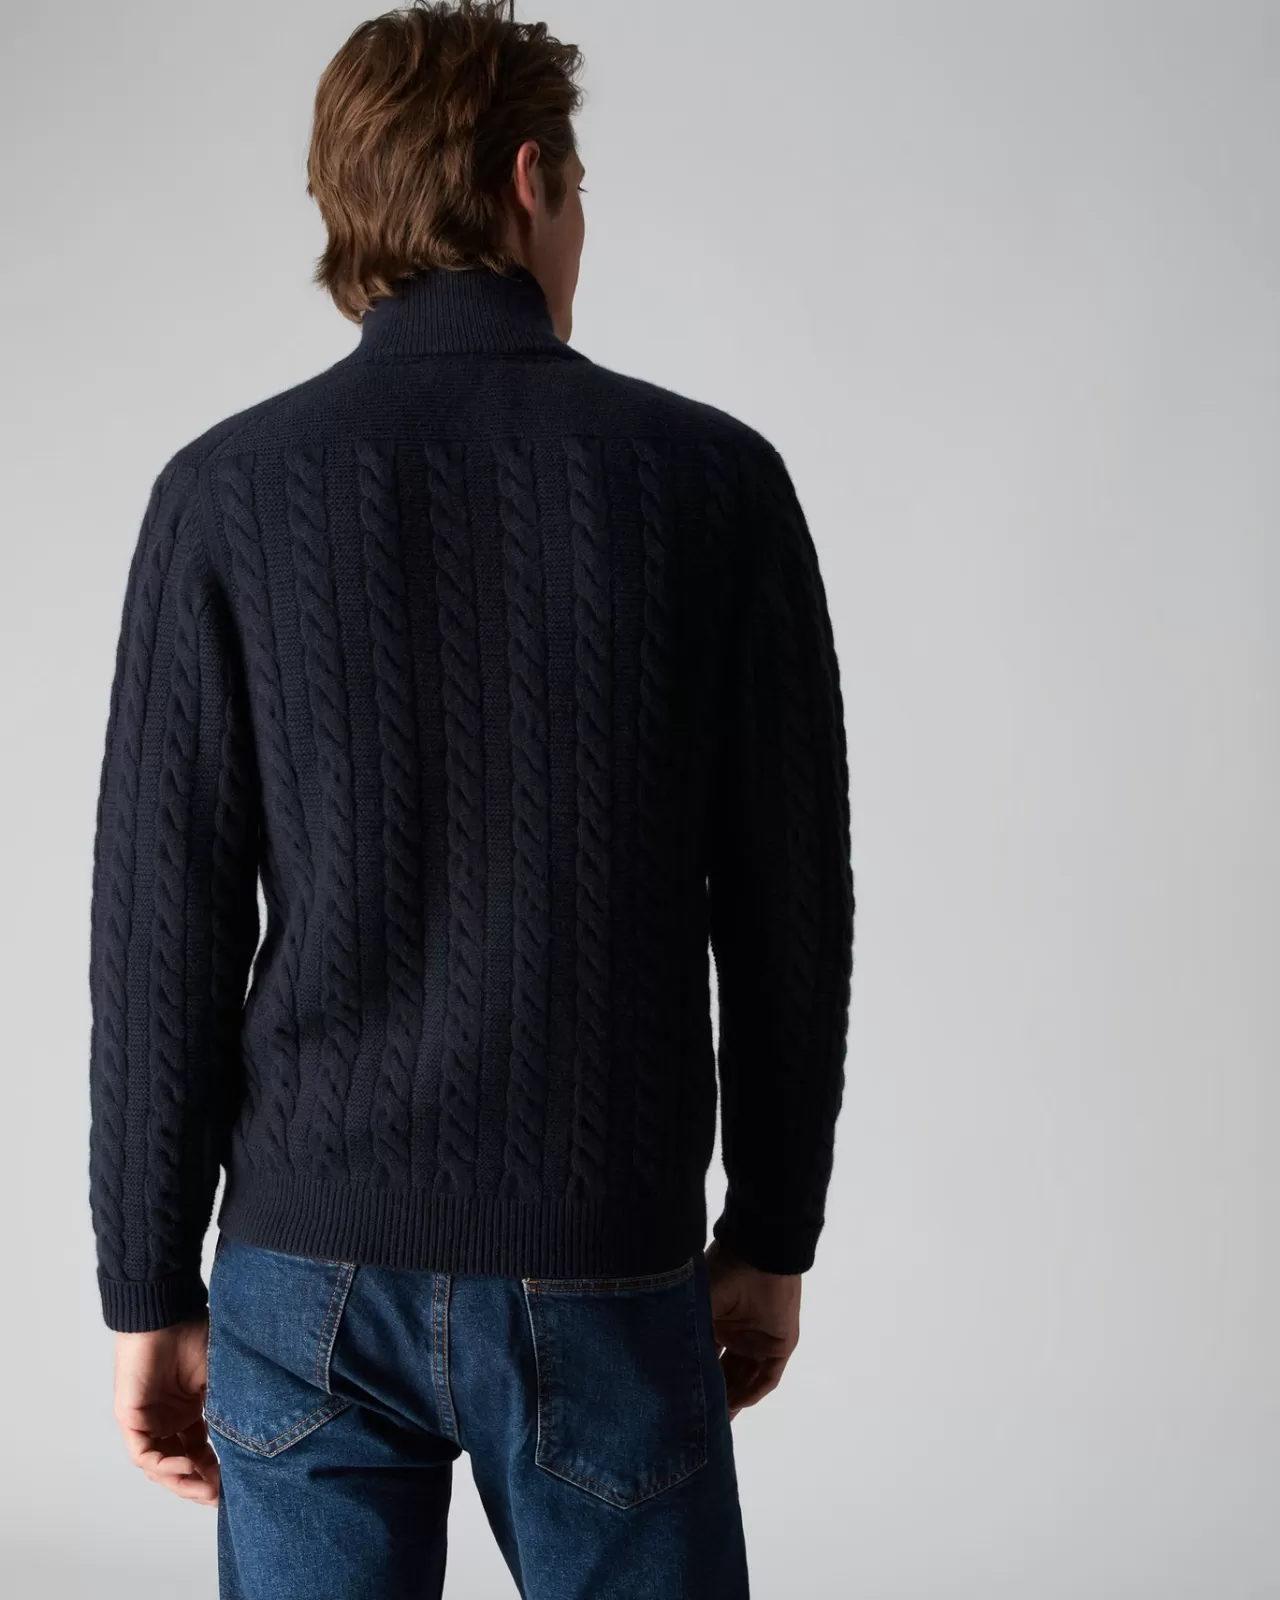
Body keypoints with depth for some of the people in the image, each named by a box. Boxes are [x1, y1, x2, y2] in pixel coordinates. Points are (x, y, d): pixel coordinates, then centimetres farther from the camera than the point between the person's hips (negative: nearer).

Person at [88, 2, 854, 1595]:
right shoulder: (711, 479, -5)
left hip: (312, 1274, 1)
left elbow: (162, 931, -5)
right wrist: (772, 1232, 9)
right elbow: (790, 904, -2)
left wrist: (151, 1288, 4)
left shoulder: (227, 493, -5)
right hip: (602, 1277, 0)